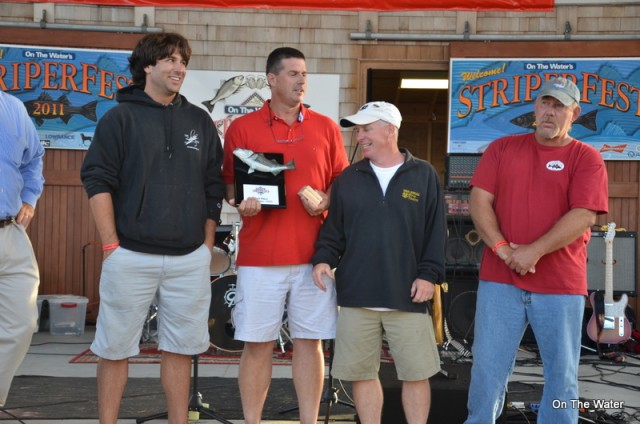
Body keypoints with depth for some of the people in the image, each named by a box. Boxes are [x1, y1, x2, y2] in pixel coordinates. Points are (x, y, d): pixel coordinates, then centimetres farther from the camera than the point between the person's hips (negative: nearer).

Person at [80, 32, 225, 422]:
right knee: (115, 349, 3)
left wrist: (208, 244, 8)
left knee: (180, 349, 8)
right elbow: (97, 181, -4)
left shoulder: (200, 121, 12)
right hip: (131, 256, -3)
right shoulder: (121, 117, 2)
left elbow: (214, 187, 14)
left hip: (190, 259, 3)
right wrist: (111, 244, -9)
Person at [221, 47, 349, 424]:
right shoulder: (242, 128, 4)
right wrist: (241, 202, -14)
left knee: (310, 342, 5)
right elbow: (229, 184, 7)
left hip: (313, 254, 2)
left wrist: (326, 201, -7)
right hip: (260, 255, -2)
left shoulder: (326, 128, 10)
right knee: (257, 344, 2)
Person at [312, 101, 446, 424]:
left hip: (407, 296, -2)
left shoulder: (424, 175, 4)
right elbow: (333, 228, 13)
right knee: (361, 372, 6)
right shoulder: (349, 178, 11)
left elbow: (436, 231, 2)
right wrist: (323, 258, -4)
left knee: (416, 373, 2)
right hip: (356, 294, 2)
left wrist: (429, 274, -6)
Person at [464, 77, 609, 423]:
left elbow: (584, 216, -12)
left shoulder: (586, 158, 0)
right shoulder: (502, 148, 9)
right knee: (488, 366, 6)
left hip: (561, 285, -2)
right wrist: (502, 248, -12)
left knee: (561, 372, 6)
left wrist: (535, 251, -18)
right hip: (499, 280, 2)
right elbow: (479, 200, 1)